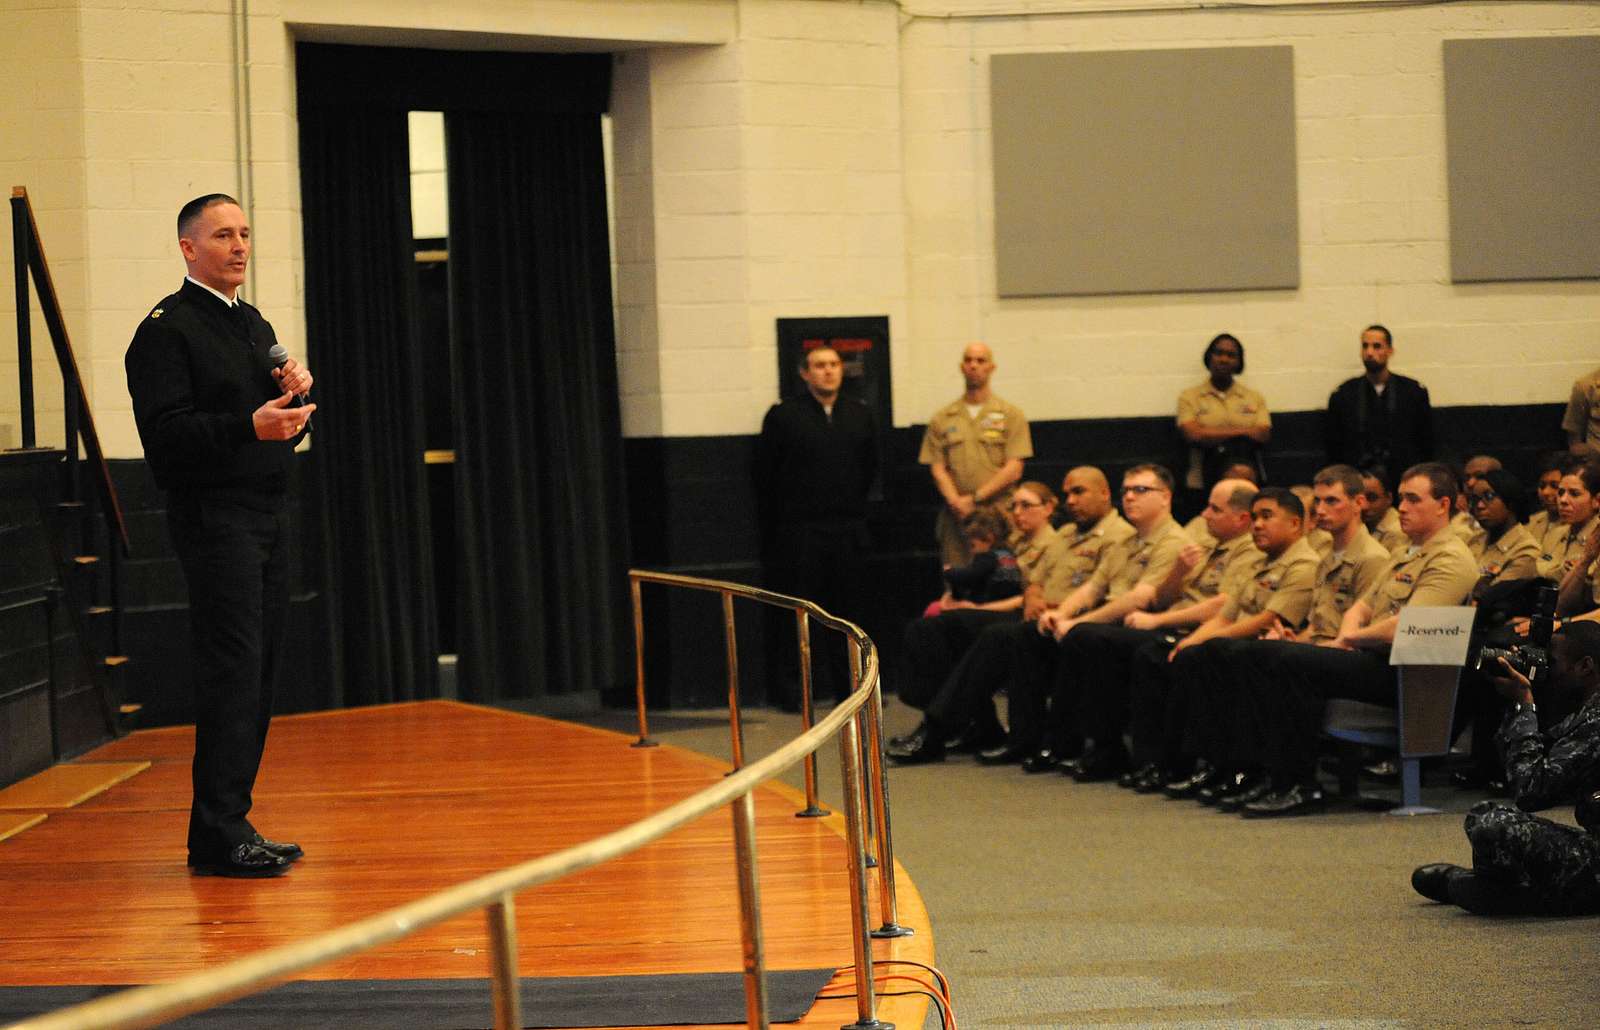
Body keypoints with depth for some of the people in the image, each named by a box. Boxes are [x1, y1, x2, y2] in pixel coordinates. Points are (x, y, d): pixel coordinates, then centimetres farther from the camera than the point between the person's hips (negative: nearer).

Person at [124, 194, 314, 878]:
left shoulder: (255, 326, 20)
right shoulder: (166, 329, -6)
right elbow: (164, 432, -17)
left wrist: (295, 395, 3)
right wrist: (249, 426, -27)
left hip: (267, 511, 9)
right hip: (214, 515, -9)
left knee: (261, 668, 8)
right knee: (233, 668, -12)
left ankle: (228, 823, 15)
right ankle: (218, 836, -8)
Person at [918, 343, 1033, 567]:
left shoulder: (1011, 415, 8)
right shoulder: (942, 419, 14)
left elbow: (1014, 470, 0)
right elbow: (937, 468, 7)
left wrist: (975, 498, -9)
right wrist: (955, 501, -11)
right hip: (956, 515, 2)